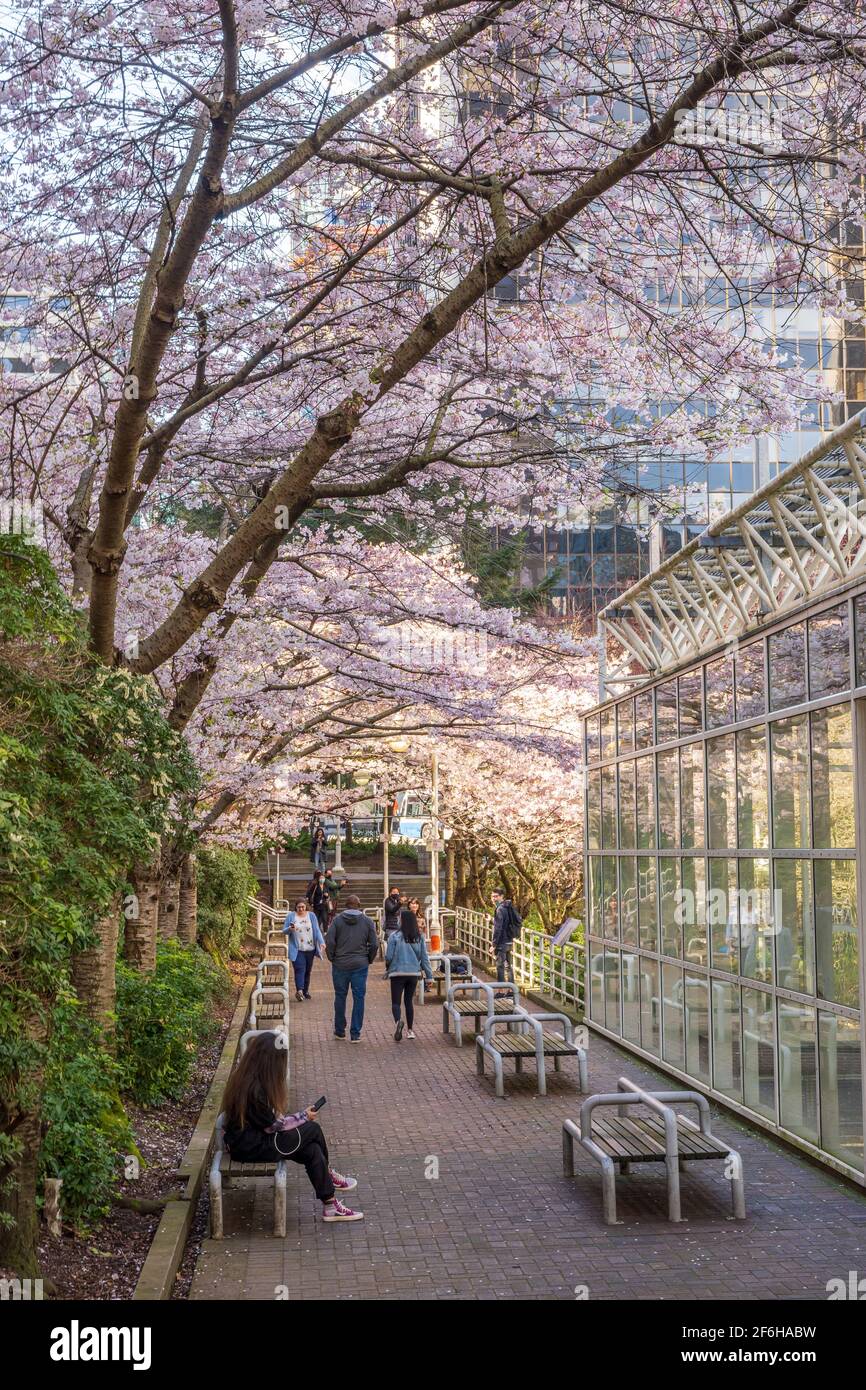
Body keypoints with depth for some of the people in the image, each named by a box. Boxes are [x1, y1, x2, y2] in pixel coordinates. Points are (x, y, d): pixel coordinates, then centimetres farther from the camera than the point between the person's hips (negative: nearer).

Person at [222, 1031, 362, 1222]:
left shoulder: (244, 1076, 3)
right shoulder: (254, 1090, -27)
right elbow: (272, 1125, -17)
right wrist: (303, 1117, -5)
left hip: (253, 1136, 9)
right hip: (250, 1147, -9)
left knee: (313, 1150, -3)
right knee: (313, 1130, -9)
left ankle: (330, 1206, 5)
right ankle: (327, 1174, 14)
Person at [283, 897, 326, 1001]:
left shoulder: (311, 916, 5)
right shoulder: (290, 916, 1)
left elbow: (317, 930, 1)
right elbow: (284, 931, 3)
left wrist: (321, 942, -13)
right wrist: (290, 929, -20)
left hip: (310, 949, 3)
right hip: (297, 950, -3)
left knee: (308, 971, 10)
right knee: (300, 969, -16)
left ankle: (306, 991, 22)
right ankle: (299, 990, -27)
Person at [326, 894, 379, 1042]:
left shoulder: (337, 920, -2)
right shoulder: (367, 921, 1)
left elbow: (329, 941, -9)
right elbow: (374, 944, -2)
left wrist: (332, 958, 4)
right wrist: (369, 960, 11)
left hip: (340, 965, 0)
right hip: (360, 966, 0)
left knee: (340, 997, 11)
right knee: (359, 998, 4)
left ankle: (340, 1031, 20)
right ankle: (356, 1034, 3)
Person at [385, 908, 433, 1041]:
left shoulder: (395, 936, -12)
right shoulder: (419, 937, -1)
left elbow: (389, 956, -8)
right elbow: (424, 957, 0)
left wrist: (387, 968, 13)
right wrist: (429, 975, 6)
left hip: (398, 973, -4)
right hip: (414, 973, 4)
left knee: (396, 1001, 2)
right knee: (409, 1001, 17)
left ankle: (398, 1021, -27)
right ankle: (410, 1030, 19)